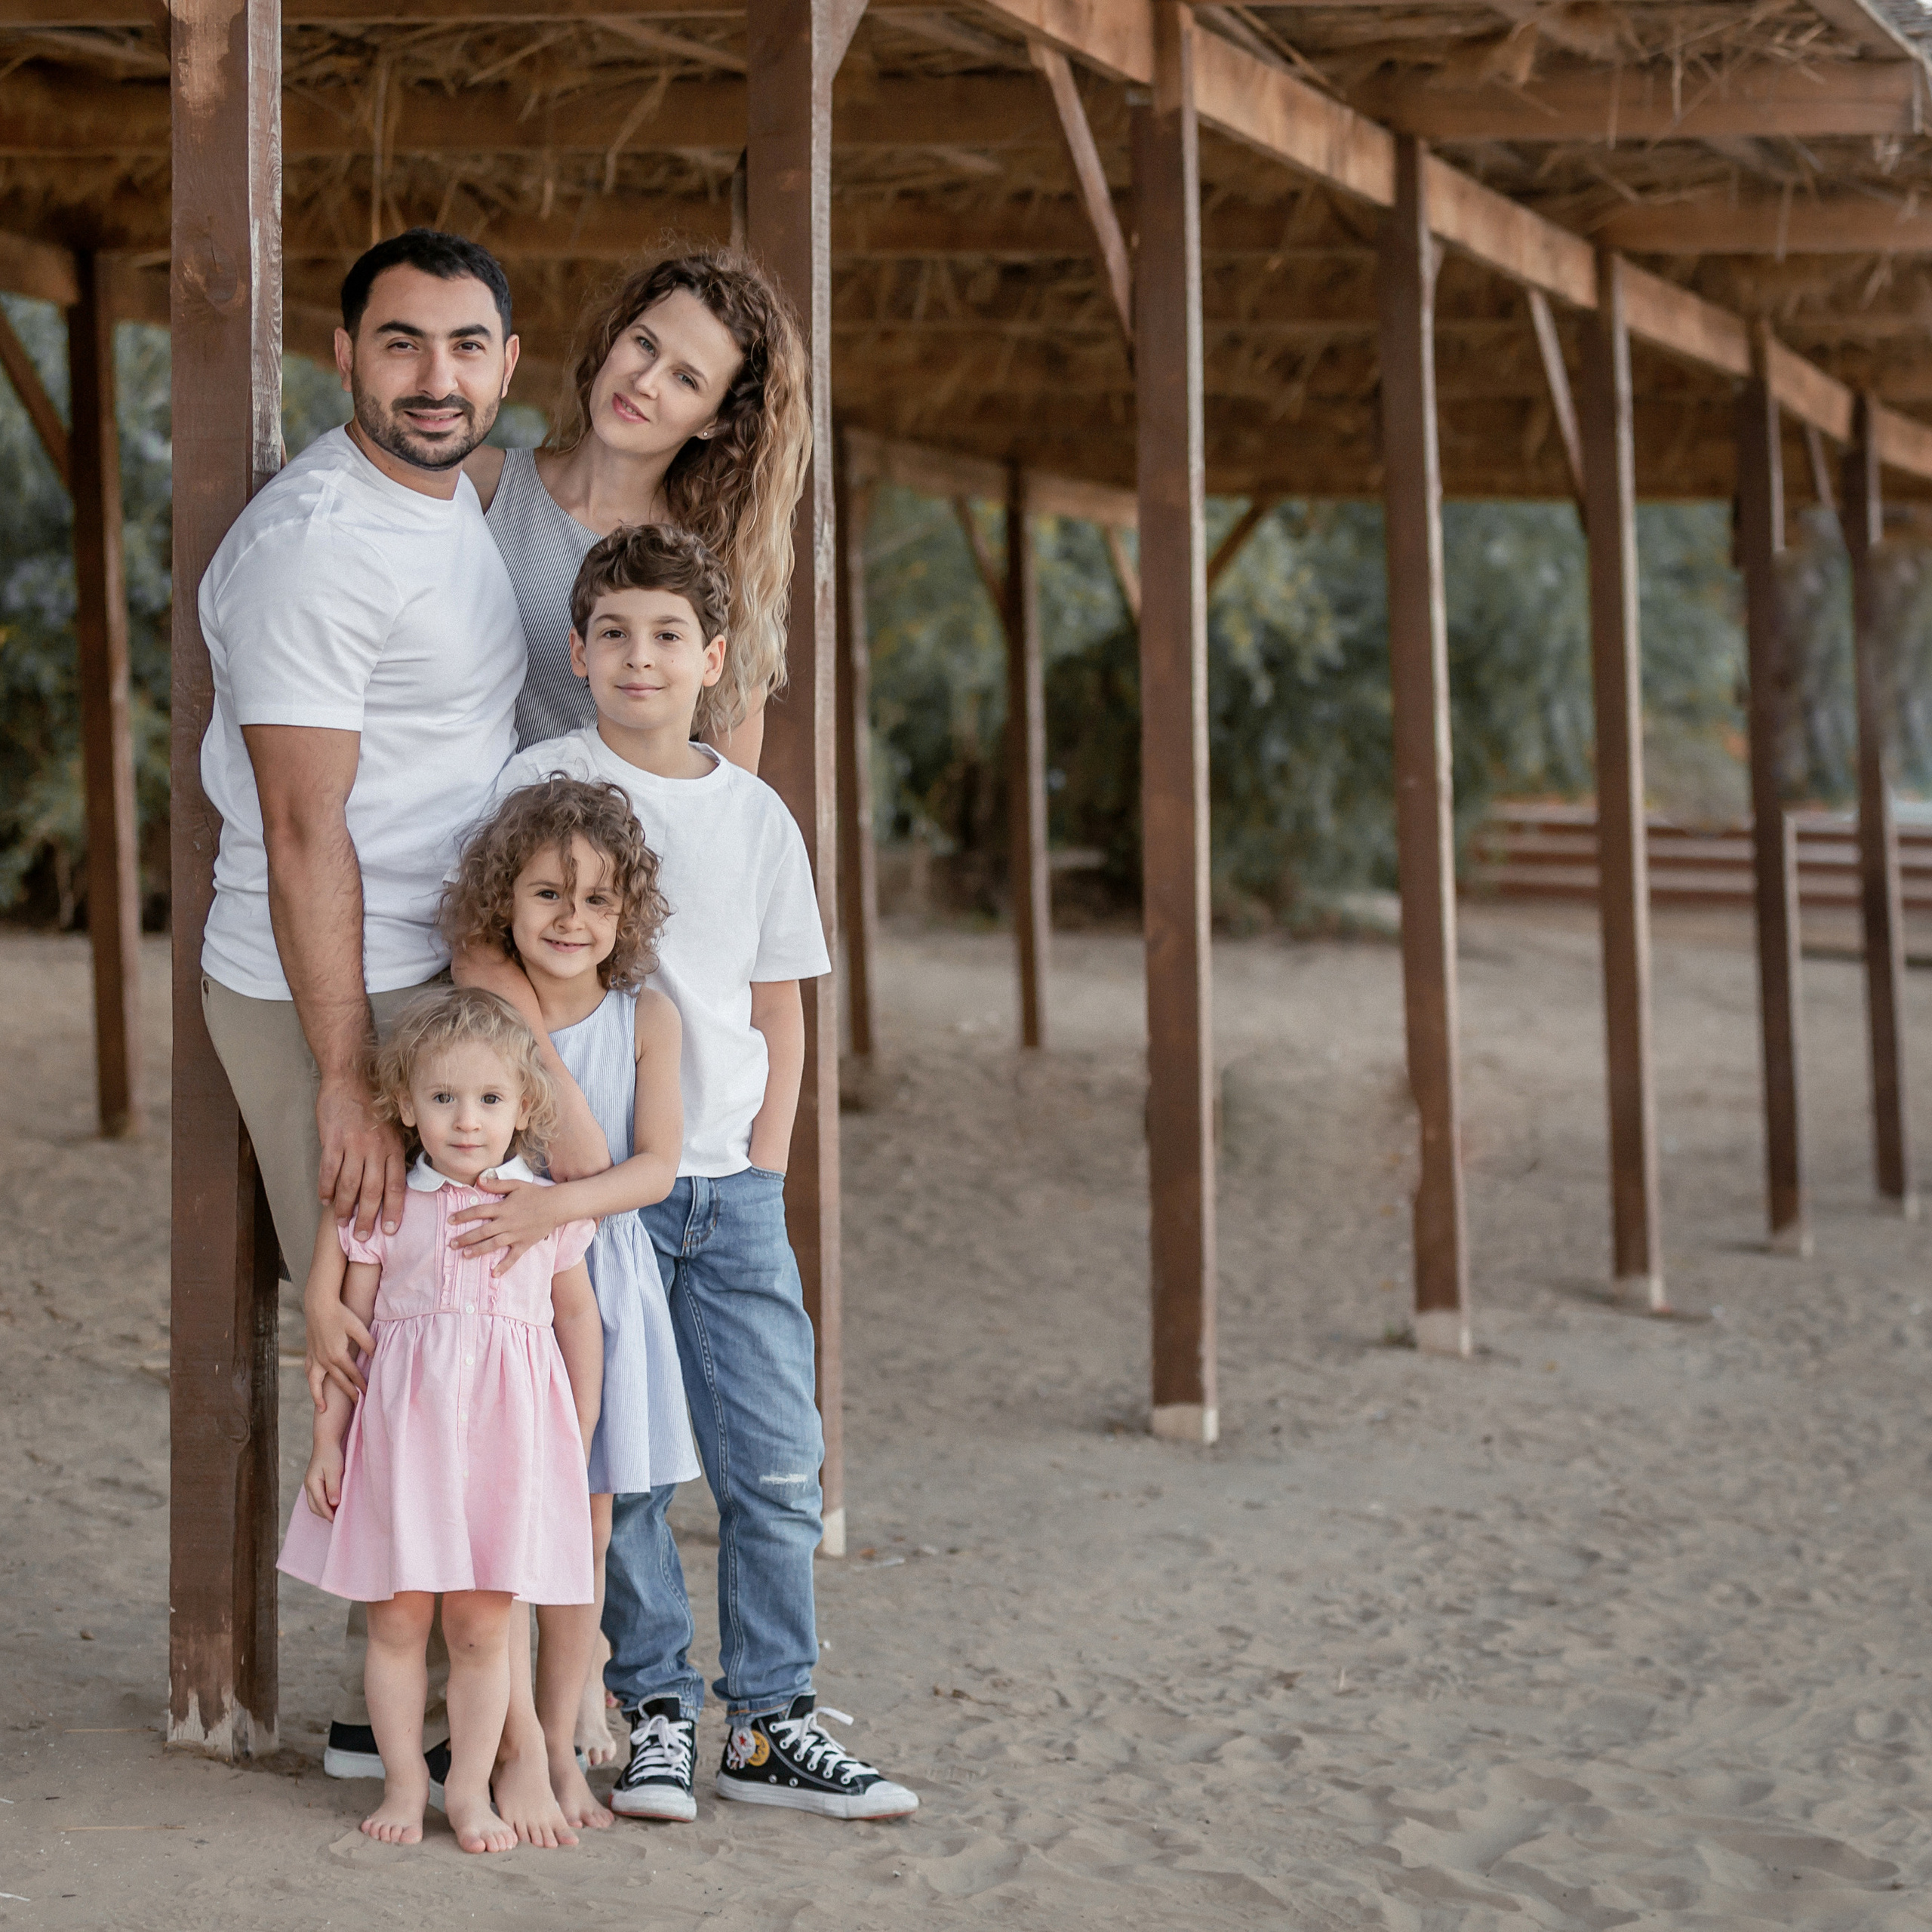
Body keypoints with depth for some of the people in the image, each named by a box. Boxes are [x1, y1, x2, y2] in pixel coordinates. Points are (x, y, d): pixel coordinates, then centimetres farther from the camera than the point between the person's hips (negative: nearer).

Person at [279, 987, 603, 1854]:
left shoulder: (545, 1209, 3)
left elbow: (580, 1318, 11)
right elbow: (349, 1324, 5)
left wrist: (579, 1442, 12)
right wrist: (327, 1438, 4)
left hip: (507, 1433, 0)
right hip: (403, 1424, 0)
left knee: (482, 1625, 3)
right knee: (396, 1619, 5)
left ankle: (470, 1787, 15)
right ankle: (404, 1779, 19)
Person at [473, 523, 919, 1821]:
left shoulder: (756, 816, 9)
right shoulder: (544, 782, -1)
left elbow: (779, 1011, 14)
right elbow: (488, 960, -8)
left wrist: (762, 1172, 5)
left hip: (731, 1186, 3)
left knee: (778, 1458, 1)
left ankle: (773, 1725, 10)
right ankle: (657, 1715, 11)